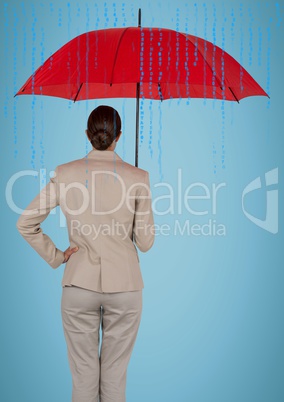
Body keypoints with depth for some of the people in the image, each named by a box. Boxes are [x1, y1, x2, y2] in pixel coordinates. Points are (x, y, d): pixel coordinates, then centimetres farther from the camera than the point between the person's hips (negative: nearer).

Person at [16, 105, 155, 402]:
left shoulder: (65, 174, -4)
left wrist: (55, 256, 5)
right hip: (124, 286, 0)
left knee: (83, 374, 11)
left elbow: (26, 223, -2)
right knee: (115, 374, 11)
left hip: (79, 284, 1)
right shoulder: (137, 177, -8)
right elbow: (145, 242, -4)